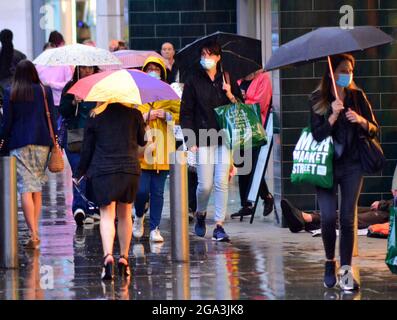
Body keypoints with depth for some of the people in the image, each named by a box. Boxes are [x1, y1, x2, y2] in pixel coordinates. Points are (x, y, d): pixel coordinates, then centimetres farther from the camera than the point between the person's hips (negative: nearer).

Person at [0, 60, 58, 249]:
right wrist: (54, 143, 11)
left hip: (18, 144, -2)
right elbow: (51, 118, 4)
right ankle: (35, 232, 11)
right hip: (41, 142, 2)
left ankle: (33, 234, -17)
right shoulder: (44, 91, 3)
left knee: (25, 188, -6)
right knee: (37, 188, 12)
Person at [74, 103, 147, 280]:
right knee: (125, 215, 14)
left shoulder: (95, 118, 2)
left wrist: (79, 174, 18)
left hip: (103, 171, -1)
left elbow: (87, 149, 6)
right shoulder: (134, 114, 3)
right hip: (130, 170, 2)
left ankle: (108, 255, -25)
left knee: (107, 215, -4)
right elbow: (143, 140, 15)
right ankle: (124, 259, 15)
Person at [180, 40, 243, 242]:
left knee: (222, 183, -3)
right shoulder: (193, 82, 3)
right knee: (205, 185, -3)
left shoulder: (228, 80, 10)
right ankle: (200, 214, 25)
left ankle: (219, 225, 2)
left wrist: (231, 96, -8)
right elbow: (186, 112, 2)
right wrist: (190, 141, -6)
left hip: (224, 138, 2)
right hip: (203, 140, -2)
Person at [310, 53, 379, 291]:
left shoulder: (357, 97, 4)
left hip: (352, 165, 1)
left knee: (348, 218, -2)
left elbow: (375, 130, 5)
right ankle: (330, 262, 15)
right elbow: (317, 135, -10)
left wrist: (361, 120, -15)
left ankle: (346, 270, 2)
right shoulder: (318, 100, -2)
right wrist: (333, 116, -23)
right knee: (328, 218, -9)